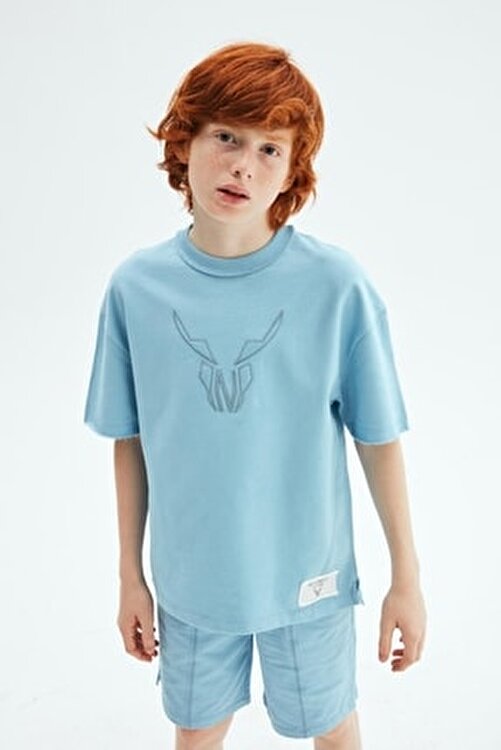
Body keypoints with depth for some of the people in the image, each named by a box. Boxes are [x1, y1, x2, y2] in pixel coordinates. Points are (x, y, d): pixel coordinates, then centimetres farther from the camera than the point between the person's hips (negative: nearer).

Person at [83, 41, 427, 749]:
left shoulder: (338, 283, -19)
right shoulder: (135, 286, -12)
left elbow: (379, 439, -9)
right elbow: (130, 441, -2)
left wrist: (407, 577, -2)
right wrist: (131, 576, 5)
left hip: (308, 576, -1)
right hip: (189, 580, 2)